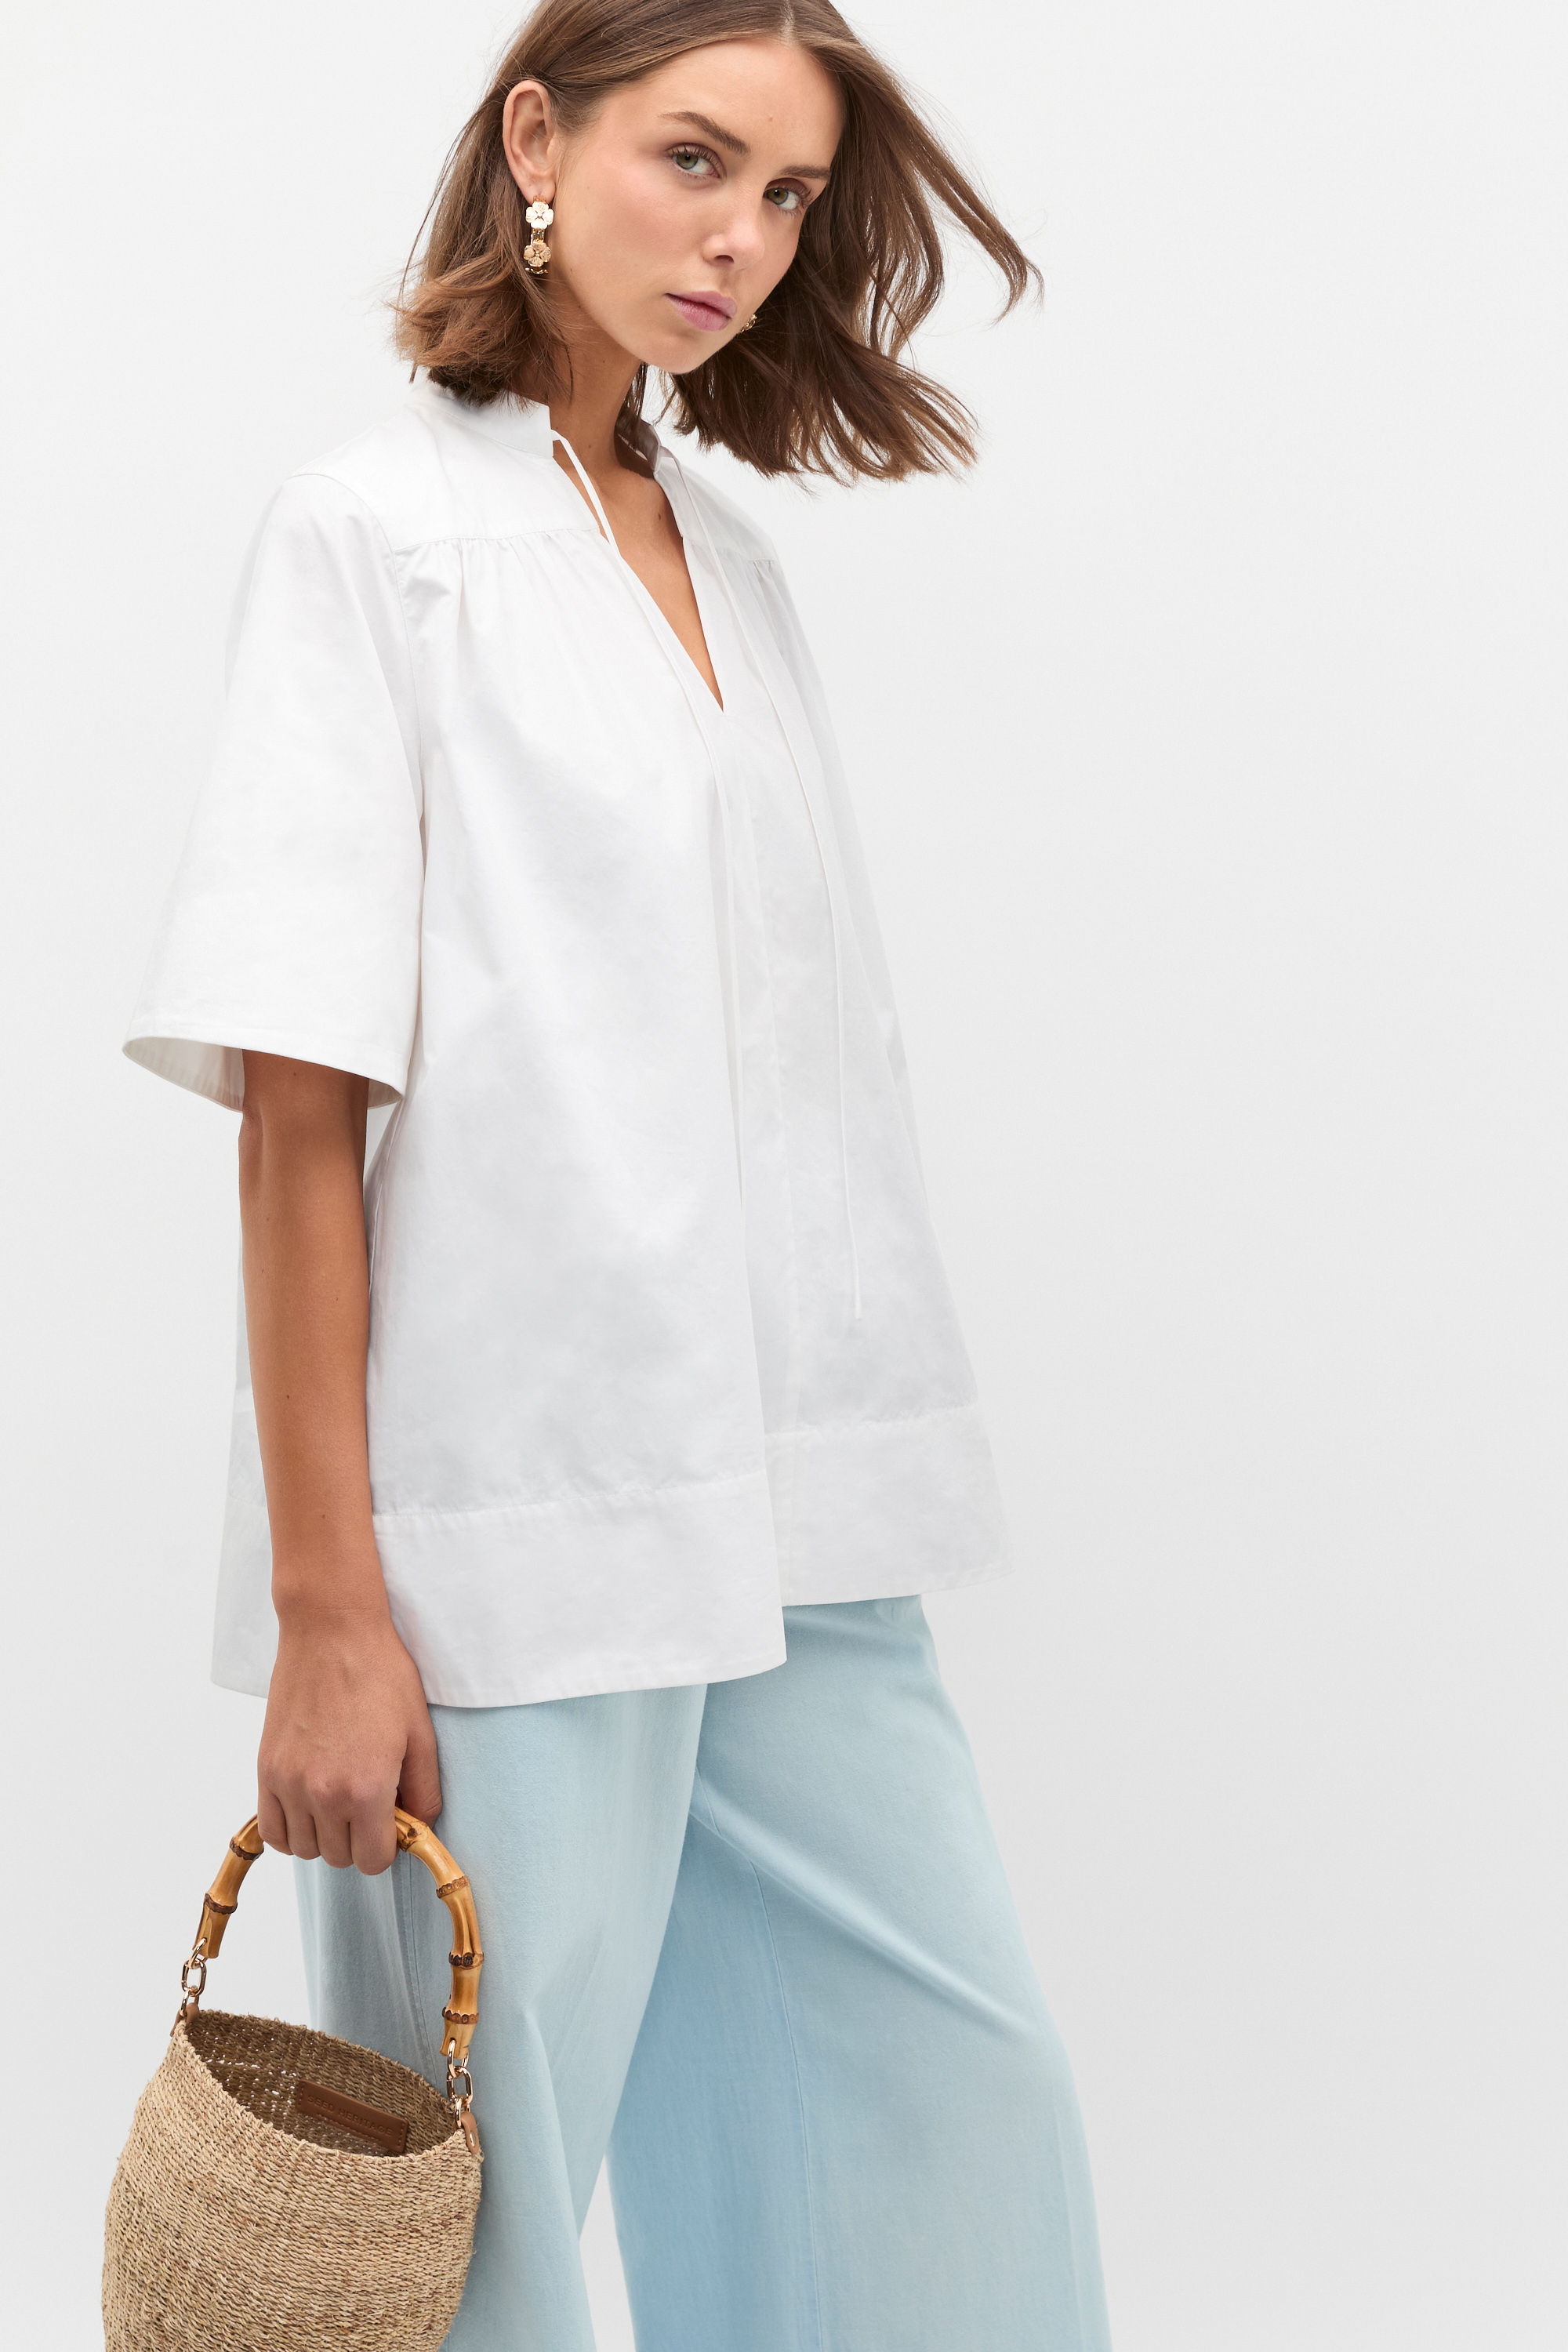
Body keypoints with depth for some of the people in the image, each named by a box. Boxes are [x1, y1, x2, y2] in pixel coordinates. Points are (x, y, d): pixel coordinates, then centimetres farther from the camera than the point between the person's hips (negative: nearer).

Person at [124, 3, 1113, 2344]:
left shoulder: (736, 566, 16)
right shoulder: (372, 531, -3)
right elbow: (299, 1103, -10)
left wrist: (857, 1499, 10)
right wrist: (323, 1604, -14)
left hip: (800, 1535, 6)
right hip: (518, 1524, -6)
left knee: (965, 2141, 8)